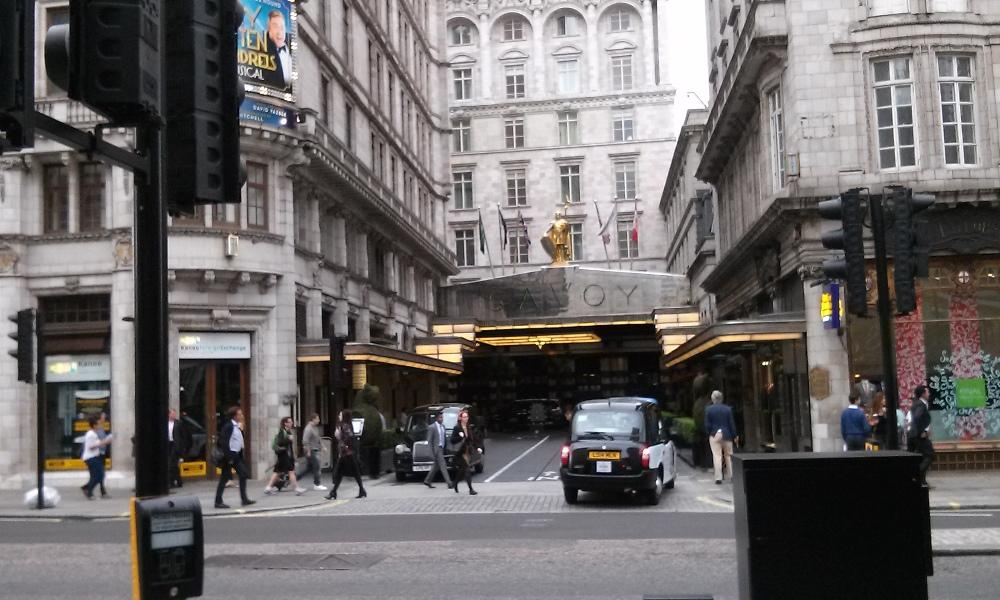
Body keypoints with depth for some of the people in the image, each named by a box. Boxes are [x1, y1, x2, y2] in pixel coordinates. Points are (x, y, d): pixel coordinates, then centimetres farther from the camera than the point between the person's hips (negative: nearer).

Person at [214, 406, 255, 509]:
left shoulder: (238, 426, 10)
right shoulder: (228, 426, -15)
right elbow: (223, 442, -19)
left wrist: (241, 430, 4)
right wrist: (228, 457, -20)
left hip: (237, 455, 9)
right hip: (230, 455, -9)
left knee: (243, 475, 6)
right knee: (224, 478, -1)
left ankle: (244, 499, 11)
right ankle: (218, 502, 6)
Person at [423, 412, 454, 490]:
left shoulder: (443, 426, 12)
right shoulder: (432, 427, -11)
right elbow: (429, 441, -11)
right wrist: (432, 452, -15)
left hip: (442, 448, 8)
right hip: (436, 448, -8)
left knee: (436, 466, 14)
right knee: (443, 465, -9)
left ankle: (427, 481, 25)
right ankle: (449, 483, -10)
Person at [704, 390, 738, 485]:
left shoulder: (708, 409, -4)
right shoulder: (728, 409, -1)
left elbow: (707, 425, -5)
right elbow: (732, 424, 0)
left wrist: (708, 434, 9)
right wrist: (734, 436, 6)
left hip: (714, 435, -2)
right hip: (727, 435, 2)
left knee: (717, 456, -2)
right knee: (728, 455, 12)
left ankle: (718, 478, -6)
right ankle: (732, 476, 12)